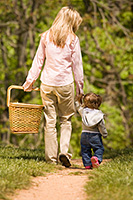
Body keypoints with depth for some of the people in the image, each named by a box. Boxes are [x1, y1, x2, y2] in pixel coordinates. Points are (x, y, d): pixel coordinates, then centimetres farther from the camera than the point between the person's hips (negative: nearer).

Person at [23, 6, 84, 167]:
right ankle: (64, 151, -5)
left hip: (47, 83, 2)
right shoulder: (72, 39, -4)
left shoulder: (46, 37, 3)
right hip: (65, 84, -2)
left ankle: (51, 157, 9)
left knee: (50, 121, 8)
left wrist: (30, 80, 16)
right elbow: (77, 65, -1)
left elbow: (38, 60, 7)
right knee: (66, 119, 13)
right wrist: (80, 86, 9)